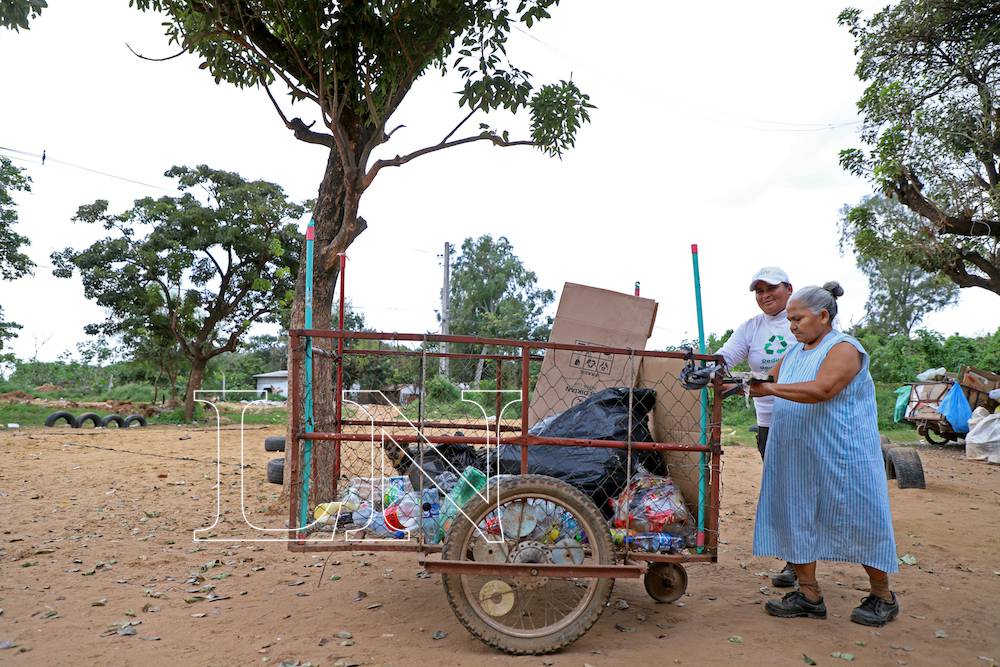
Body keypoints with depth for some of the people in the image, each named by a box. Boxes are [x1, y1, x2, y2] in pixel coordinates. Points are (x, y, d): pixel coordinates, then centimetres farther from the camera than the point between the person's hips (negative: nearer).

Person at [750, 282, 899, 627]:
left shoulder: (844, 349, -12)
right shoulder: (794, 352, 14)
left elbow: (822, 390, -27)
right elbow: (770, 385, 13)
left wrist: (770, 388, -31)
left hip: (842, 458, -8)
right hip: (797, 459, 8)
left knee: (859, 524, 3)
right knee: (797, 521, 8)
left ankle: (883, 597, 23)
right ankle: (809, 596, 19)